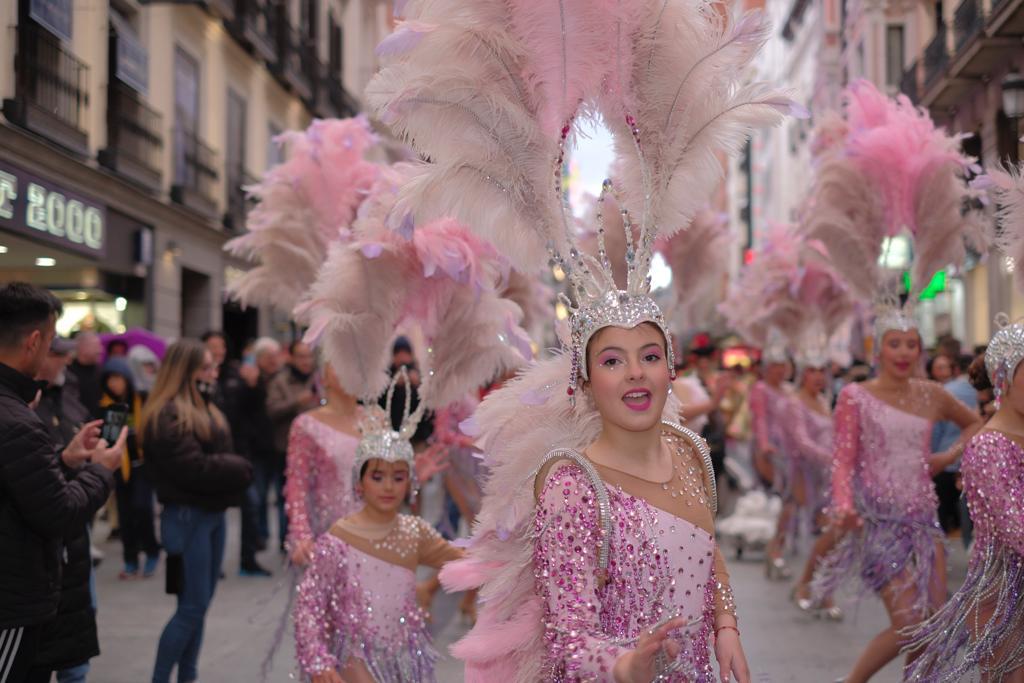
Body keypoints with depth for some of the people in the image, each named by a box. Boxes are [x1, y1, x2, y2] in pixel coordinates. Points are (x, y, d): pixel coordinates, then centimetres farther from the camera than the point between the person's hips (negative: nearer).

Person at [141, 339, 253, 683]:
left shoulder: (203, 408, 16)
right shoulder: (168, 416, -16)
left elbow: (222, 456, 14)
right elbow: (194, 467, -22)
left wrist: (235, 469, -7)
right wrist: (240, 468, -10)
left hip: (214, 513, 9)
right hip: (187, 516, -9)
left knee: (201, 602, 12)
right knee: (193, 605, -6)